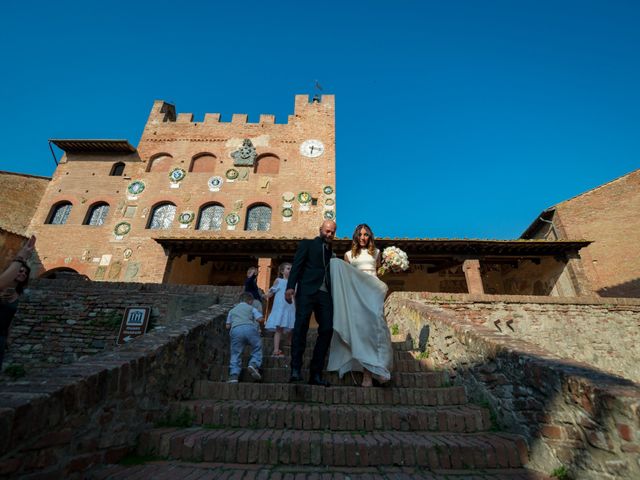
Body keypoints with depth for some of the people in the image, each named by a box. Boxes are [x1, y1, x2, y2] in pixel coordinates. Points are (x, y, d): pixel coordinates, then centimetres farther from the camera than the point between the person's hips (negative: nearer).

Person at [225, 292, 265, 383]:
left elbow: (228, 326, 29)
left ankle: (234, 375, -2)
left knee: (235, 354, 10)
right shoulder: (251, 308, 21)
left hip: (235, 330, 3)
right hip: (250, 328, -2)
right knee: (257, 348, 11)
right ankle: (254, 364, -12)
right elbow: (260, 319, 8)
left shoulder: (232, 310, 32)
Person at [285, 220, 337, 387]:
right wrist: (290, 287, -13)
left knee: (327, 330, -6)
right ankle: (296, 368, -11)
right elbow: (296, 265, 0)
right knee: (301, 326, -16)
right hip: (307, 290, -4)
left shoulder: (332, 253, 27)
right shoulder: (307, 244, 14)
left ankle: (316, 373, 0)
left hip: (325, 294, 4)